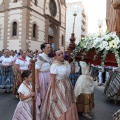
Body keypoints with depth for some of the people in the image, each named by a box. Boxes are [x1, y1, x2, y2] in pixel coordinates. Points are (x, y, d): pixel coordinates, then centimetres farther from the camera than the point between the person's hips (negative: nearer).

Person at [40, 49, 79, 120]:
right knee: (59, 107, 5)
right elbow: (52, 80, -19)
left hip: (67, 86, 7)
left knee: (68, 106, 16)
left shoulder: (67, 63, 1)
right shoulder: (54, 65, -19)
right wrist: (54, 93, -20)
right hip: (58, 87, -6)